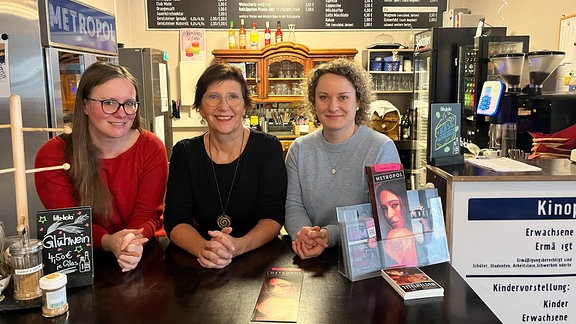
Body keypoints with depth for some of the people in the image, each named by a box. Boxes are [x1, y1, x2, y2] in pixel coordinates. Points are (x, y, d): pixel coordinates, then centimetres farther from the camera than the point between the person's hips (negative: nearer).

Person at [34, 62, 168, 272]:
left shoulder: (151, 149, -3)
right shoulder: (53, 155, -5)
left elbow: (147, 214, -5)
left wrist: (135, 241, -28)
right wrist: (109, 242, -28)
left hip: (144, 256, 1)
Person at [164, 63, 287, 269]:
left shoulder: (268, 148, -3)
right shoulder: (184, 152, 1)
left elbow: (273, 217, -8)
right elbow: (175, 221, -6)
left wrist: (239, 246, -28)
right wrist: (203, 248, -27)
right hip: (202, 267, 1)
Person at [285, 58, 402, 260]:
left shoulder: (382, 149, -4)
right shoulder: (299, 149, 10)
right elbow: (293, 205, 7)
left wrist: (331, 235, -21)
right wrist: (302, 232, -15)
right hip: (310, 256, 3)